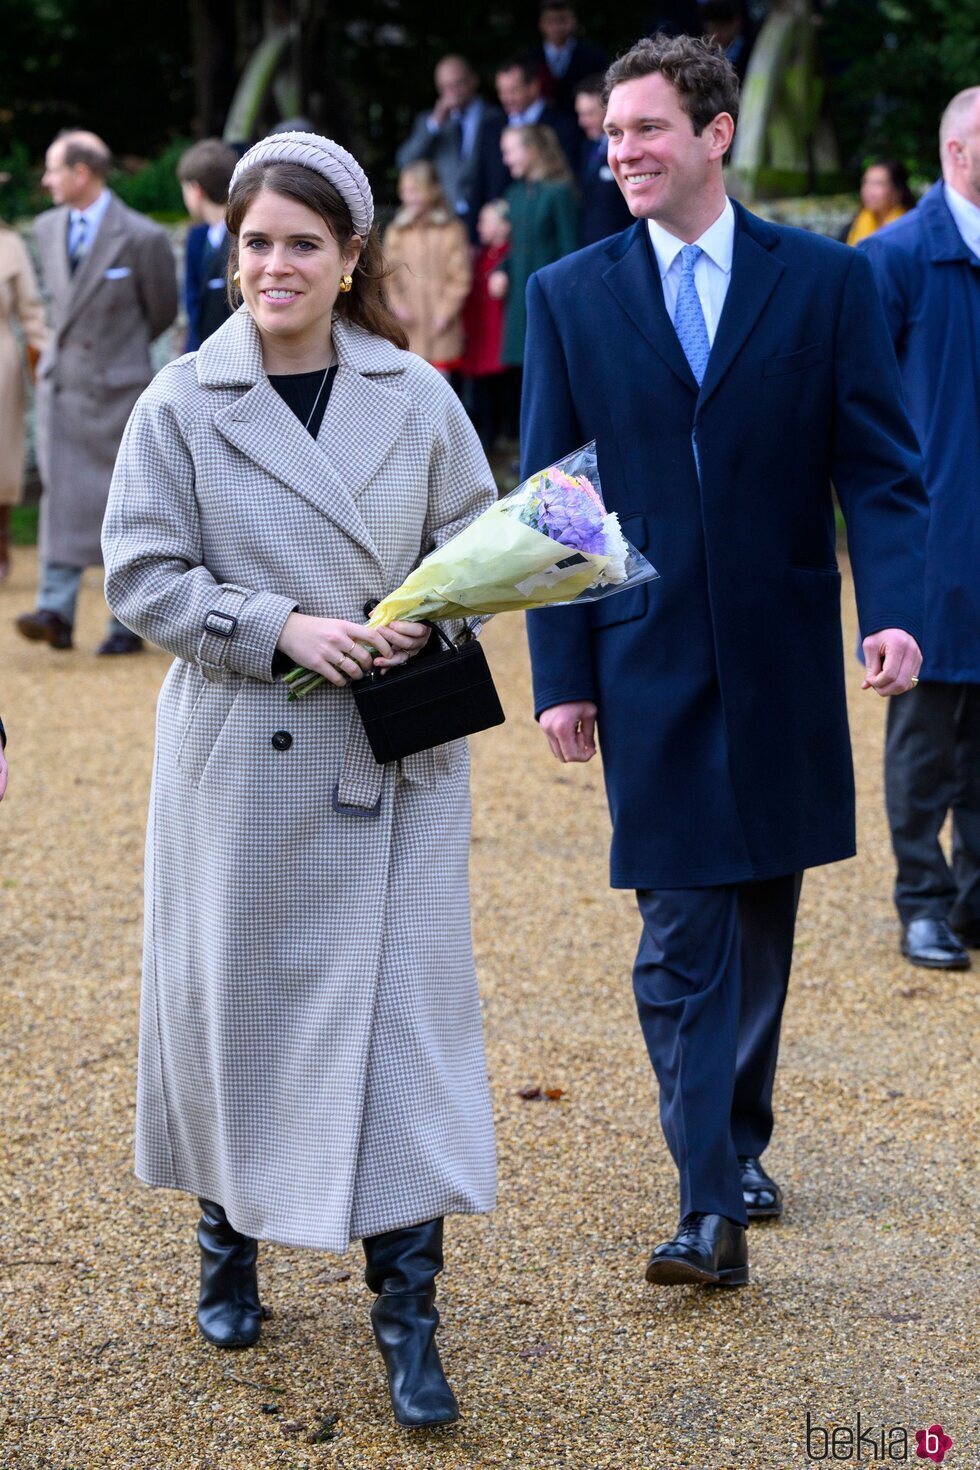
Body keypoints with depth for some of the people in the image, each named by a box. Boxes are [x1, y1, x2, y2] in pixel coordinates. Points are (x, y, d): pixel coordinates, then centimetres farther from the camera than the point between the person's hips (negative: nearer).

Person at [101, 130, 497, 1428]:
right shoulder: (182, 404, -2)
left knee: (402, 1005, -4)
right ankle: (229, 1240, 33)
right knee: (233, 1001, 9)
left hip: (395, 757, 1)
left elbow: (477, 543, 11)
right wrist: (282, 626, -15)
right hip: (241, 759, 0)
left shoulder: (417, 398, 3)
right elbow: (143, 574, -3)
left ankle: (407, 1311, 1)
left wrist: (426, 620, -10)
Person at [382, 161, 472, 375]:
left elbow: (460, 277, -3)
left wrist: (446, 311, -11)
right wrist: (398, 305, -5)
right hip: (409, 325, 3)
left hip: (440, 326, -3)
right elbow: (388, 275, 9)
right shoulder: (396, 231, 8)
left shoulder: (450, 230, -2)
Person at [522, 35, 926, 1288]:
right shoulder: (569, 296, 3)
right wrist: (562, 675, -2)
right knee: (681, 937, -5)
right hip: (648, 664, -1)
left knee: (762, 922, 13)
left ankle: (739, 1137, 33)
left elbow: (879, 468, 0)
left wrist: (893, 608, -16)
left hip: (781, 661, 1)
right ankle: (711, 1208, -6)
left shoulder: (825, 282, 1)